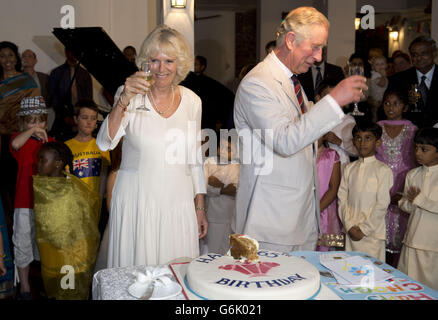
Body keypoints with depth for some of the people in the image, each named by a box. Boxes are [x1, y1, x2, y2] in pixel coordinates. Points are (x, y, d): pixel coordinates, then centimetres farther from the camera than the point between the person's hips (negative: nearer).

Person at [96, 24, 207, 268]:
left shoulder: (191, 101, 4)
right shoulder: (131, 96, -4)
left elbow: (194, 158, 11)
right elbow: (104, 143, -16)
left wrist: (200, 207, 11)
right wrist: (124, 101, -29)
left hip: (178, 203, 2)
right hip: (136, 201, -2)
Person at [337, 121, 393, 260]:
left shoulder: (383, 170, -5)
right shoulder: (349, 168, 9)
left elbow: (382, 204, -8)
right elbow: (342, 198, 5)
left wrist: (364, 229, -9)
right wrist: (349, 226, -6)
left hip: (372, 233, -4)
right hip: (350, 232, 4)